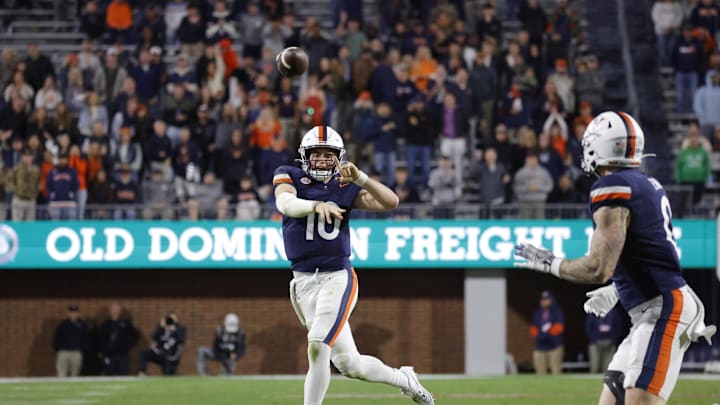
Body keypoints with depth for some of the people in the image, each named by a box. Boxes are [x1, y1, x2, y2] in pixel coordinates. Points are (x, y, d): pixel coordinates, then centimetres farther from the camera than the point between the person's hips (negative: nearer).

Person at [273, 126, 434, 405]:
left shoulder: (345, 188, 5)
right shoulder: (289, 176, 3)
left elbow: (390, 202, -6)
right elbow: (286, 204, -19)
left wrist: (359, 178, -20)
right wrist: (317, 205, -38)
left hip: (338, 278, -1)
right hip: (304, 282, 1)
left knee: (318, 348, -20)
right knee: (349, 365, 4)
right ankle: (404, 379, 29)